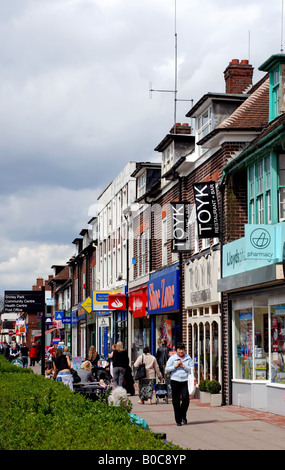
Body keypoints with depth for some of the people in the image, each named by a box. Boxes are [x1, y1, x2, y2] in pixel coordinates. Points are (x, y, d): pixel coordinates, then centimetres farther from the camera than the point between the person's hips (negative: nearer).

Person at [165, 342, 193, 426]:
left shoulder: (188, 358, 9)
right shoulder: (172, 358, 4)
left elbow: (192, 369, 5)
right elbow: (166, 369, 3)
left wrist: (183, 366, -8)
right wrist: (175, 366, -9)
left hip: (185, 381, 1)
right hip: (175, 381, -1)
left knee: (185, 398, -13)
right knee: (176, 401, 1)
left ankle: (183, 416, 10)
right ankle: (178, 420, 10)